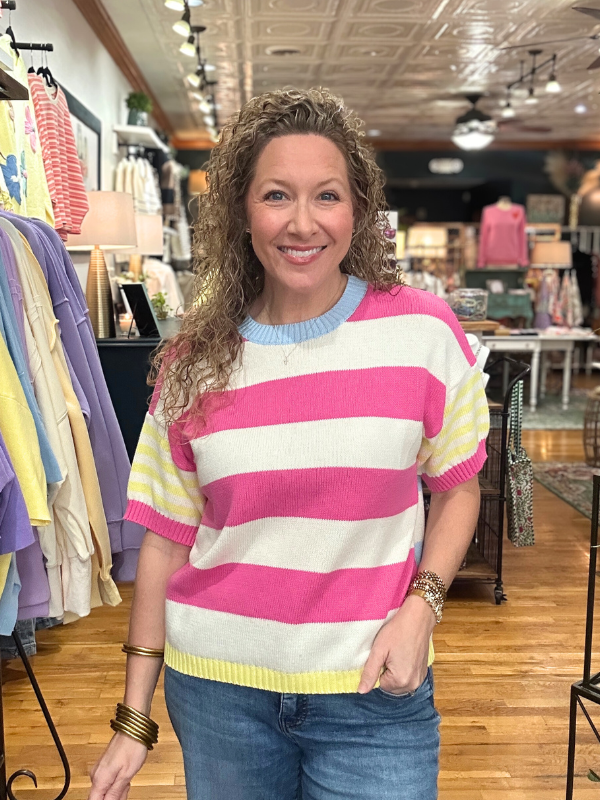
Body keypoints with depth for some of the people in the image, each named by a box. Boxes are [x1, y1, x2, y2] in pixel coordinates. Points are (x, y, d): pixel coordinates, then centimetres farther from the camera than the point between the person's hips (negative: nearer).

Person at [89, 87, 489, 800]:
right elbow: (167, 538, 1)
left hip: (372, 692, -1)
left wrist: (421, 605, -11)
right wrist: (133, 721, 3)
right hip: (217, 688, 2)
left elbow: (456, 487, 5)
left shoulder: (423, 330, -7)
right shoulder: (195, 361, -3)